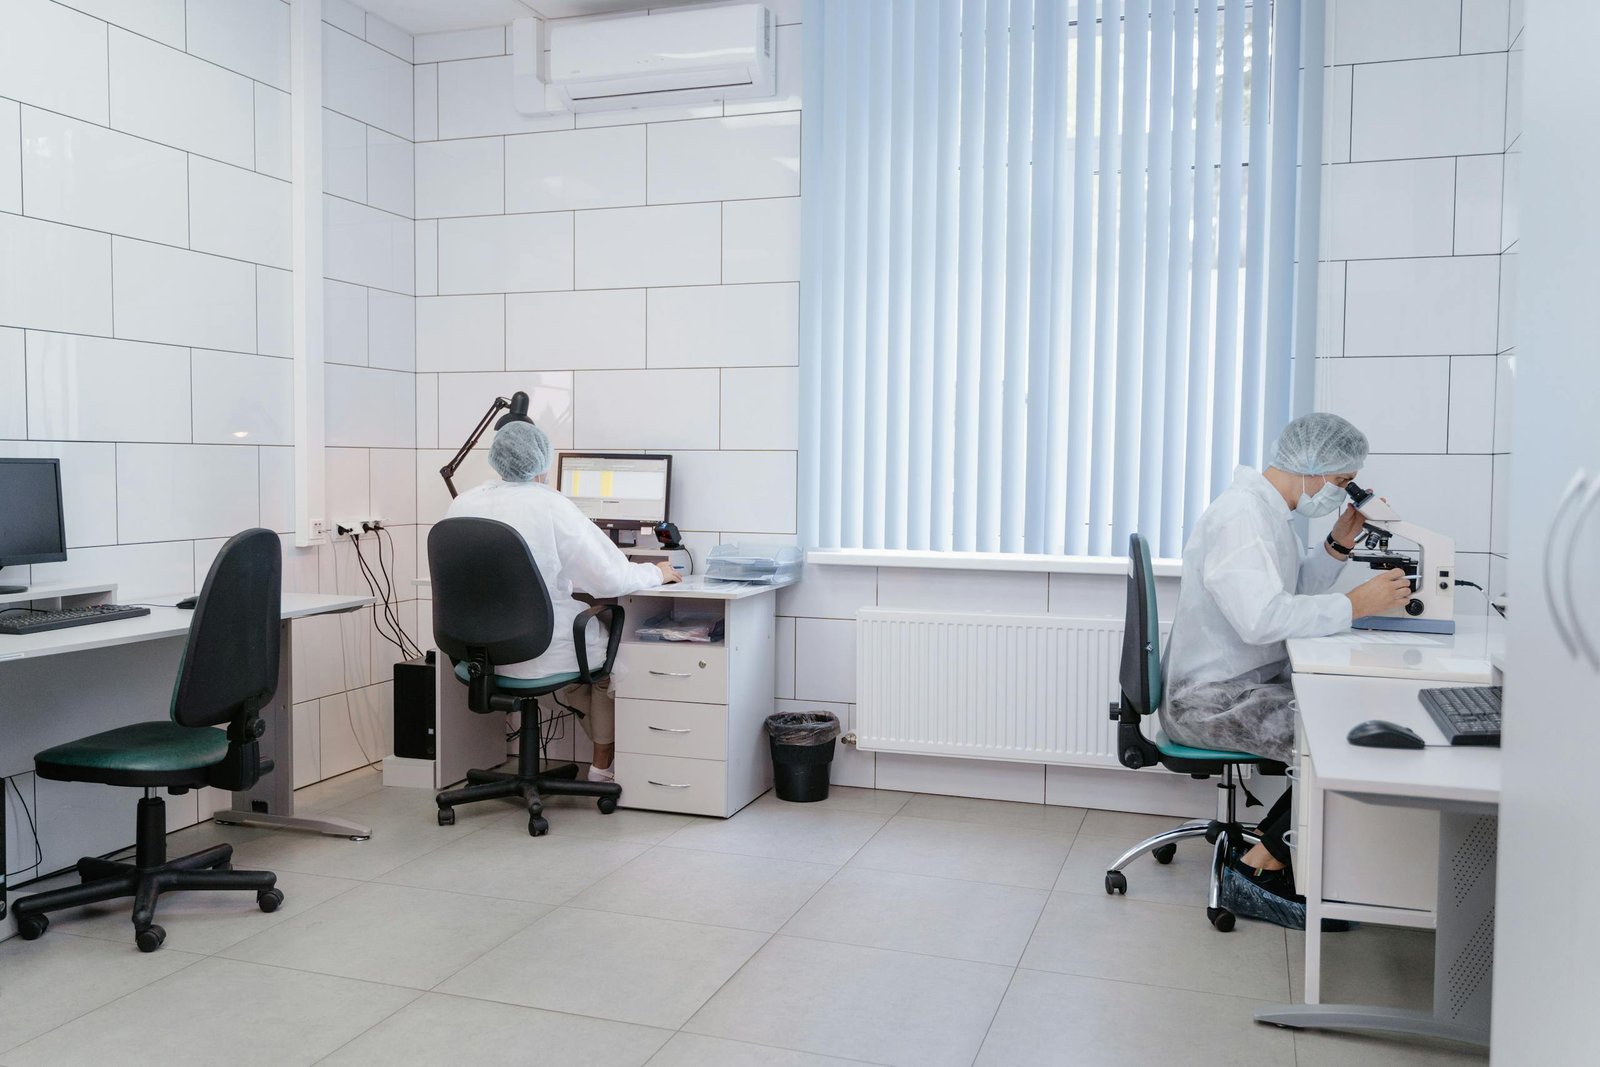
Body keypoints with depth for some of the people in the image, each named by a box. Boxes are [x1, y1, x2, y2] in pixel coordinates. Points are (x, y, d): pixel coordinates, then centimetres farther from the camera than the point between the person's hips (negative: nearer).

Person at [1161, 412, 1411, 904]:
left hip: (1243, 684, 11)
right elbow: (1262, 618, -32)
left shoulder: (1266, 509, 14)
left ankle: (1274, 840, 10)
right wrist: (1355, 604, -26)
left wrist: (1339, 544, 5)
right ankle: (1261, 865, -8)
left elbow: (1296, 592, 17)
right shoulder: (1241, 516, -20)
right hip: (1211, 701, -11)